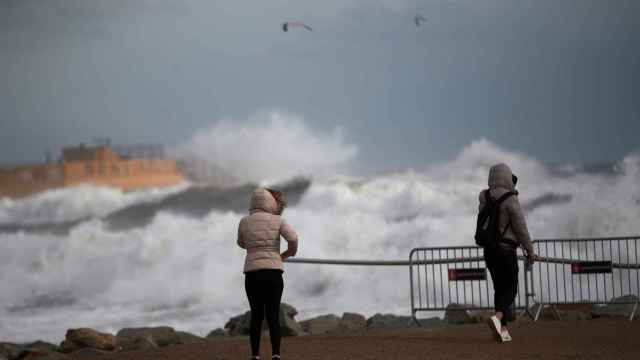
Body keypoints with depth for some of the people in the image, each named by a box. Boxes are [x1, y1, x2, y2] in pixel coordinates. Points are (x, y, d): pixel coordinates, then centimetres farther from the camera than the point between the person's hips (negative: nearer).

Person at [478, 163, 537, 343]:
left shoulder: (485, 200, 7)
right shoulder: (510, 200, -13)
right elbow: (520, 227, -13)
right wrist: (530, 250, -4)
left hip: (488, 249, 6)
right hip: (506, 250, -6)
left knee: (500, 289, 15)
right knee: (510, 291, -3)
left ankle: (503, 329, 10)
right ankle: (497, 318, -30)